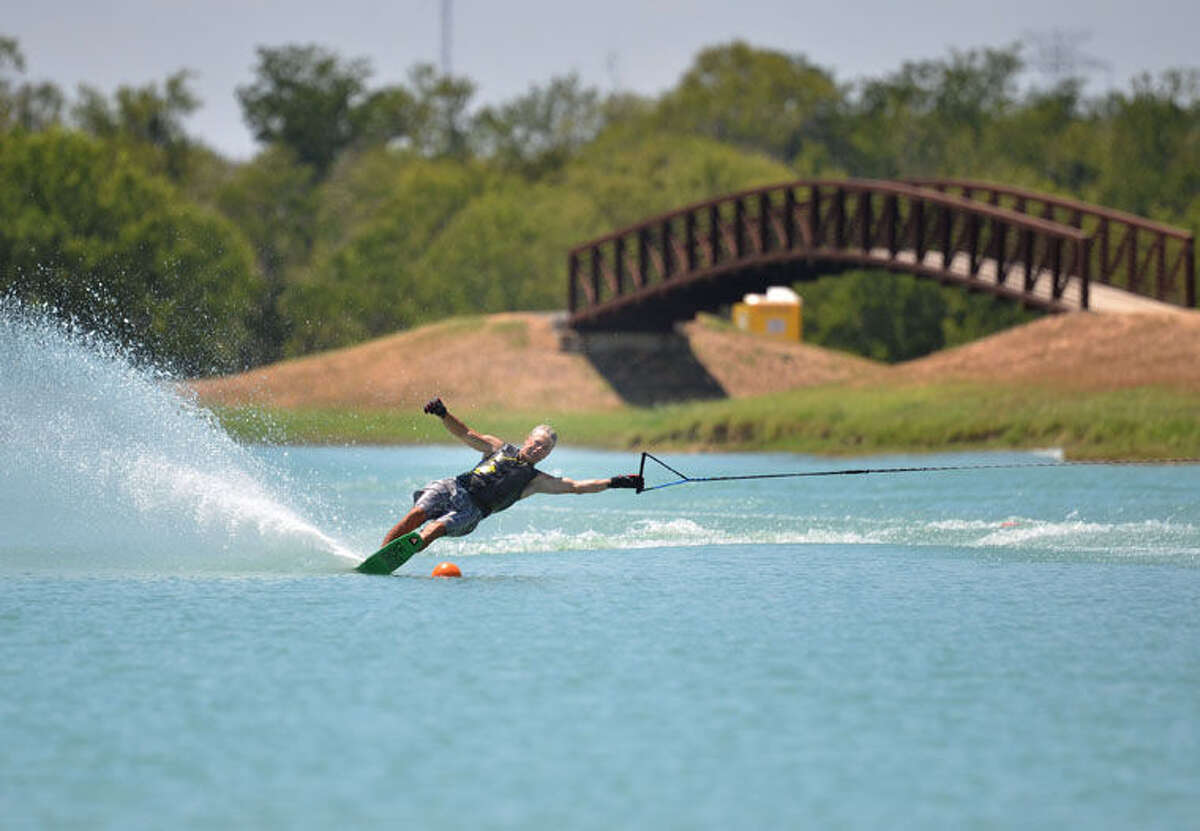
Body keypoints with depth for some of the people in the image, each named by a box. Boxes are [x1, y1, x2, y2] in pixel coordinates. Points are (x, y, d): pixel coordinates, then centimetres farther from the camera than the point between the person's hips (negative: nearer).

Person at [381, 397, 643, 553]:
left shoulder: (536, 480, 17)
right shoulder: (499, 448, 21)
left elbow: (576, 486, 12)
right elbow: (465, 434, 15)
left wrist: (614, 482, 3)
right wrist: (443, 414, -3)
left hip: (471, 510, -1)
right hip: (451, 488, 1)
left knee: (436, 528, -31)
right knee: (419, 514, -28)